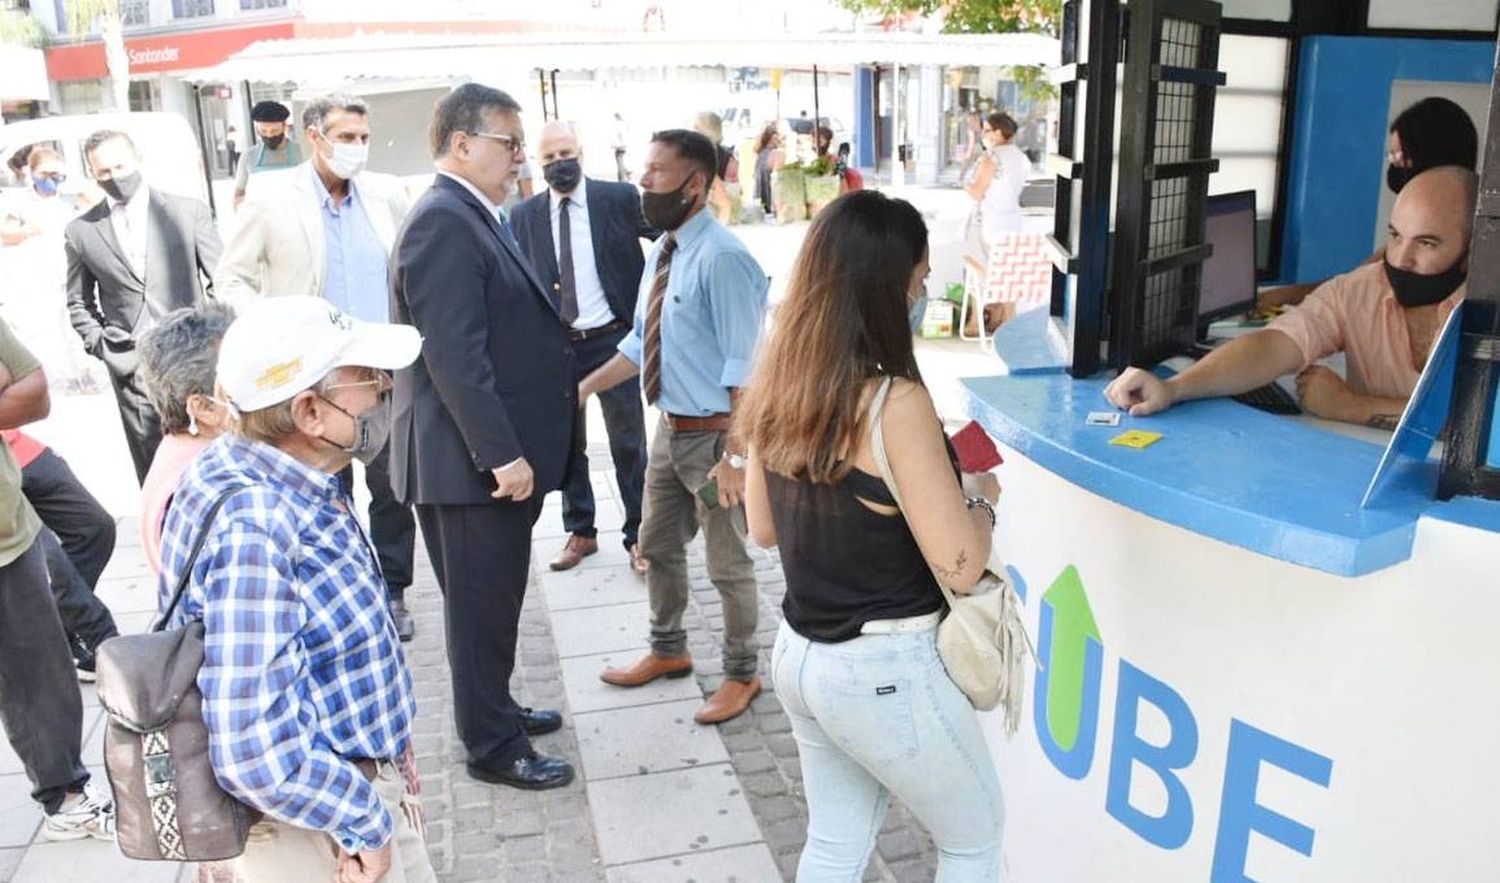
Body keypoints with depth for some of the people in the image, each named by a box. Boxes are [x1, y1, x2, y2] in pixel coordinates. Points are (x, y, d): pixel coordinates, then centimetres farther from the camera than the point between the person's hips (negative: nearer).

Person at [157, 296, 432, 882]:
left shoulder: (298, 482, -3)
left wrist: (383, 733, 10)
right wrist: (367, 823, -19)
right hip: (315, 830, -8)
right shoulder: (251, 529, -31)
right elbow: (257, 757, -33)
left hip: (356, 779, 8)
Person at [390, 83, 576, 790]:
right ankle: (492, 746, 19)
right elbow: (454, 356, -24)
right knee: (484, 604, 4)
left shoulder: (474, 217, 13)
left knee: (492, 598, 22)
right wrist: (502, 454, -24)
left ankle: (493, 708, 38)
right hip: (475, 459, -10)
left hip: (496, 450, 10)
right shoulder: (444, 222, -18)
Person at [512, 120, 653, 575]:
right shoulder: (524, 216, 4)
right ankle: (580, 532, 28)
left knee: (628, 444, 4)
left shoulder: (619, 198, -3)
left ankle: (637, 535, 17)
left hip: (612, 339, -2)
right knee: (567, 444, 13)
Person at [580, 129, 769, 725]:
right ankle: (667, 651, 45)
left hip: (713, 435, -9)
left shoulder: (720, 258, -21)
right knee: (657, 547, 22)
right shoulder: (662, 250, 6)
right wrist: (584, 388, 13)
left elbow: (745, 367, -23)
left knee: (727, 564, 8)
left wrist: (735, 456, -24)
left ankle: (741, 674, 29)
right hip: (670, 430, 9)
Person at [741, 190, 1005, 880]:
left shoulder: (777, 385, -1)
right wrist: (979, 495, -2)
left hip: (799, 657, 7)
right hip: (886, 671, -7)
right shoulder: (895, 402, -23)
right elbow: (960, 567, -21)